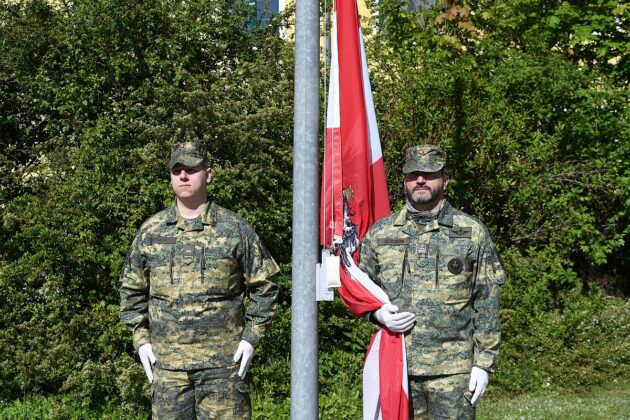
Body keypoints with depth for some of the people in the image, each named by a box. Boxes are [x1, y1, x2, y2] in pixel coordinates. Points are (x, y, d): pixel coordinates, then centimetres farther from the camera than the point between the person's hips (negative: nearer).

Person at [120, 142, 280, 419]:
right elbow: (131, 290, 16)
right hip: (167, 362, 2)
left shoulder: (235, 228, 2)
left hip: (223, 361, -2)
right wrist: (140, 340, 7)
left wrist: (251, 337, -2)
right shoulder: (151, 231, 8)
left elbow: (264, 287, 6)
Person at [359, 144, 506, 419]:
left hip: (454, 370, -2)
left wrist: (483, 363, -3)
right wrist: (377, 312, -6)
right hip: (396, 367, 2)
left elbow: (487, 304, 2)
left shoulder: (472, 233, 3)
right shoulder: (379, 234, 8)